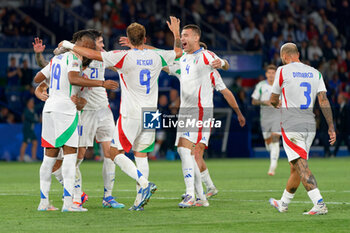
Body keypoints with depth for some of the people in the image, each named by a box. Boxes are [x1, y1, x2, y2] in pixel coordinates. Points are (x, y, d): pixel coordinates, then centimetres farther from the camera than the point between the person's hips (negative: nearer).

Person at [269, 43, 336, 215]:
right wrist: (331, 127, 2)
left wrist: (277, 104, 32)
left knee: (301, 166, -11)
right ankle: (283, 204, 31)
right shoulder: (315, 73, 10)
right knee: (296, 168, 16)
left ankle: (319, 204, -25)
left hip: (291, 126, -6)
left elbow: (273, 100, 8)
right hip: (310, 125, 6)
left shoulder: (283, 71, -3)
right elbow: (324, 101, 2)